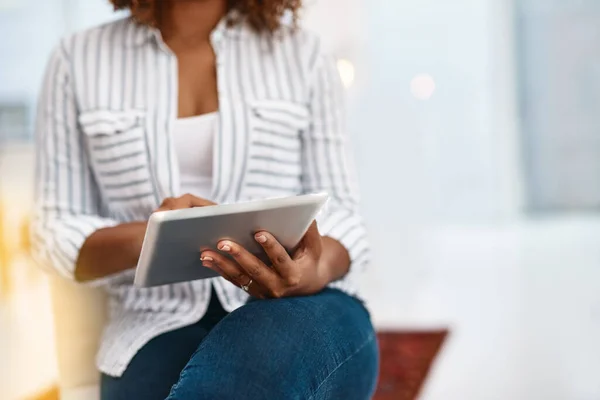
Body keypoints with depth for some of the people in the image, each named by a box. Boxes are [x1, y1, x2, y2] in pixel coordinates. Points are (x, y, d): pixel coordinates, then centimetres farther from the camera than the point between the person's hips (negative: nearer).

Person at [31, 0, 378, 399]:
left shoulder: (303, 54, 11)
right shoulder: (78, 59, 10)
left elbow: (338, 210, 7)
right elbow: (56, 232, 8)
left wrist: (316, 272, -18)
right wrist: (148, 235, -15)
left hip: (299, 311, 0)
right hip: (160, 324, 1)